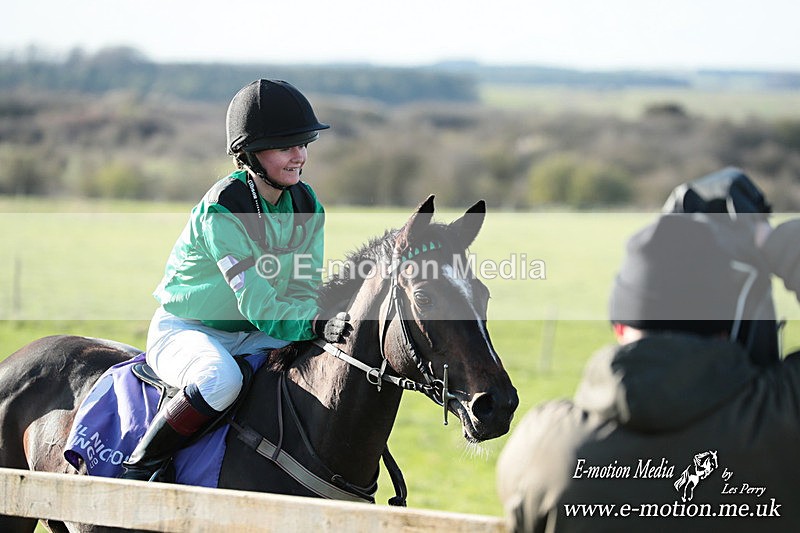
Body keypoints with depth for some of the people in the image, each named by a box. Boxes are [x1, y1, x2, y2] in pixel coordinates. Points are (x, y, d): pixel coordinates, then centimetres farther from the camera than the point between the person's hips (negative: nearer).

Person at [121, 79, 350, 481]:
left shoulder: (306, 205, -2)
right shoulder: (222, 210, -25)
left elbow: (304, 290, -2)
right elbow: (258, 307, -30)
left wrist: (322, 324, -25)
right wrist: (318, 326, -45)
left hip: (250, 337, 7)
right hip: (184, 331, -7)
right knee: (221, 379, -39)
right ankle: (138, 468, -22)